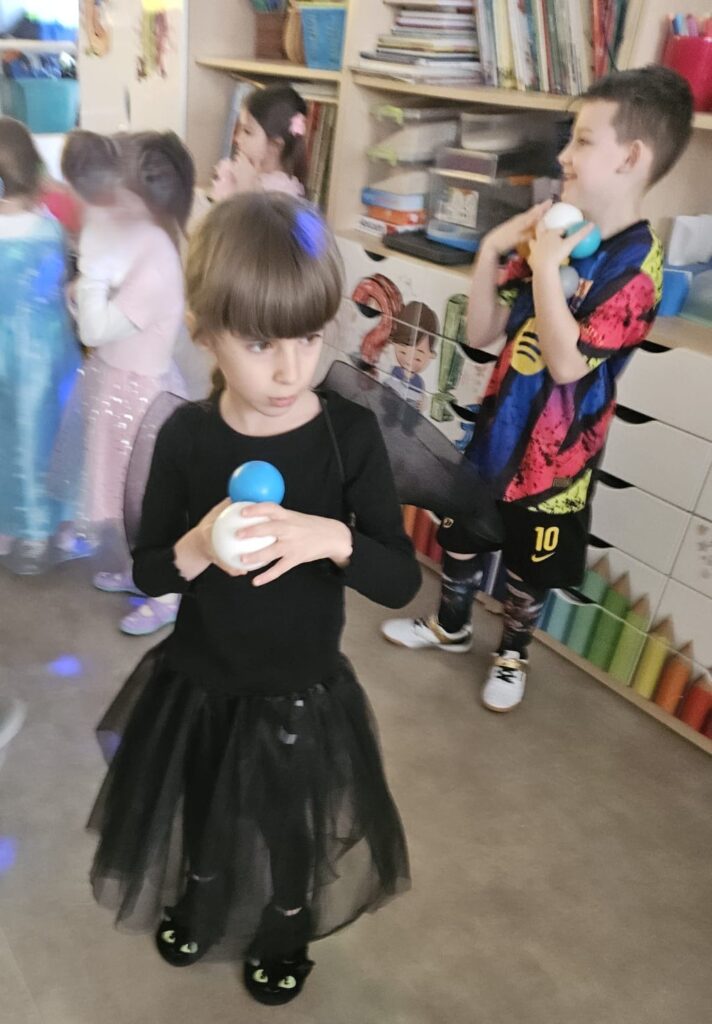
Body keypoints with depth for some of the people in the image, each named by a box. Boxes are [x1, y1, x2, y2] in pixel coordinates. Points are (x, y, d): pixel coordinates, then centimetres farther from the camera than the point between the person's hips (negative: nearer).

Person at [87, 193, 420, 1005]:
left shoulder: (350, 434, -19)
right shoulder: (186, 435, -14)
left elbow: (401, 581, -17)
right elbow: (148, 572, -5)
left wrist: (333, 538, -36)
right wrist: (197, 548, -27)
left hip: (301, 692, -1)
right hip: (196, 683, 2)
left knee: (292, 834, 23)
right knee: (198, 818, 27)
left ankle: (284, 932, 57)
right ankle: (196, 902, 62)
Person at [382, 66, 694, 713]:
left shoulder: (637, 264, -19)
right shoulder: (558, 235, 0)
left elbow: (568, 362, -29)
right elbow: (483, 333, 0)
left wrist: (545, 268, -28)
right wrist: (492, 251, -12)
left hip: (553, 451, -6)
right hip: (499, 425, 6)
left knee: (529, 567, 15)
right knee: (461, 531, 21)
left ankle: (513, 654, 42)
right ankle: (451, 626, 47)